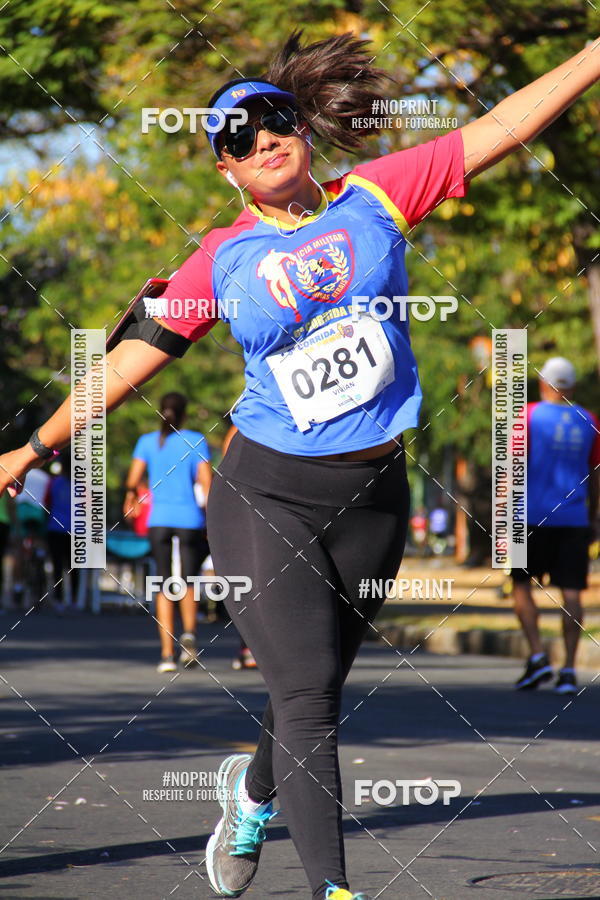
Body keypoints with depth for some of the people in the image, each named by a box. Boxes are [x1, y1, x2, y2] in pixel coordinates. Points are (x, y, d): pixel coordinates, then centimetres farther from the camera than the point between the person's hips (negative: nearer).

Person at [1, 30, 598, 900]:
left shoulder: (374, 197, 3)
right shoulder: (224, 257, 1)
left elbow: (501, 126, 3)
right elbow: (132, 359, 6)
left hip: (372, 499, 2)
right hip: (267, 496, -2)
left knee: (315, 691, 14)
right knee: (306, 695, -12)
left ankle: (253, 789, 46)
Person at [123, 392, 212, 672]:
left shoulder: (148, 441, 5)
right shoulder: (196, 441, 1)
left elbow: (133, 479, 0)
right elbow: (206, 481, -5)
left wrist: (130, 498, 21)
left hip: (159, 520, 1)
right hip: (190, 519, -1)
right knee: (188, 581, 15)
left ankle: (167, 653, -5)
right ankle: (189, 633, -11)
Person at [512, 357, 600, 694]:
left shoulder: (530, 415, -3)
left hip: (534, 515, -3)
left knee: (522, 585, 9)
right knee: (571, 592, 1)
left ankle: (538, 655, -6)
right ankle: (569, 669, -5)